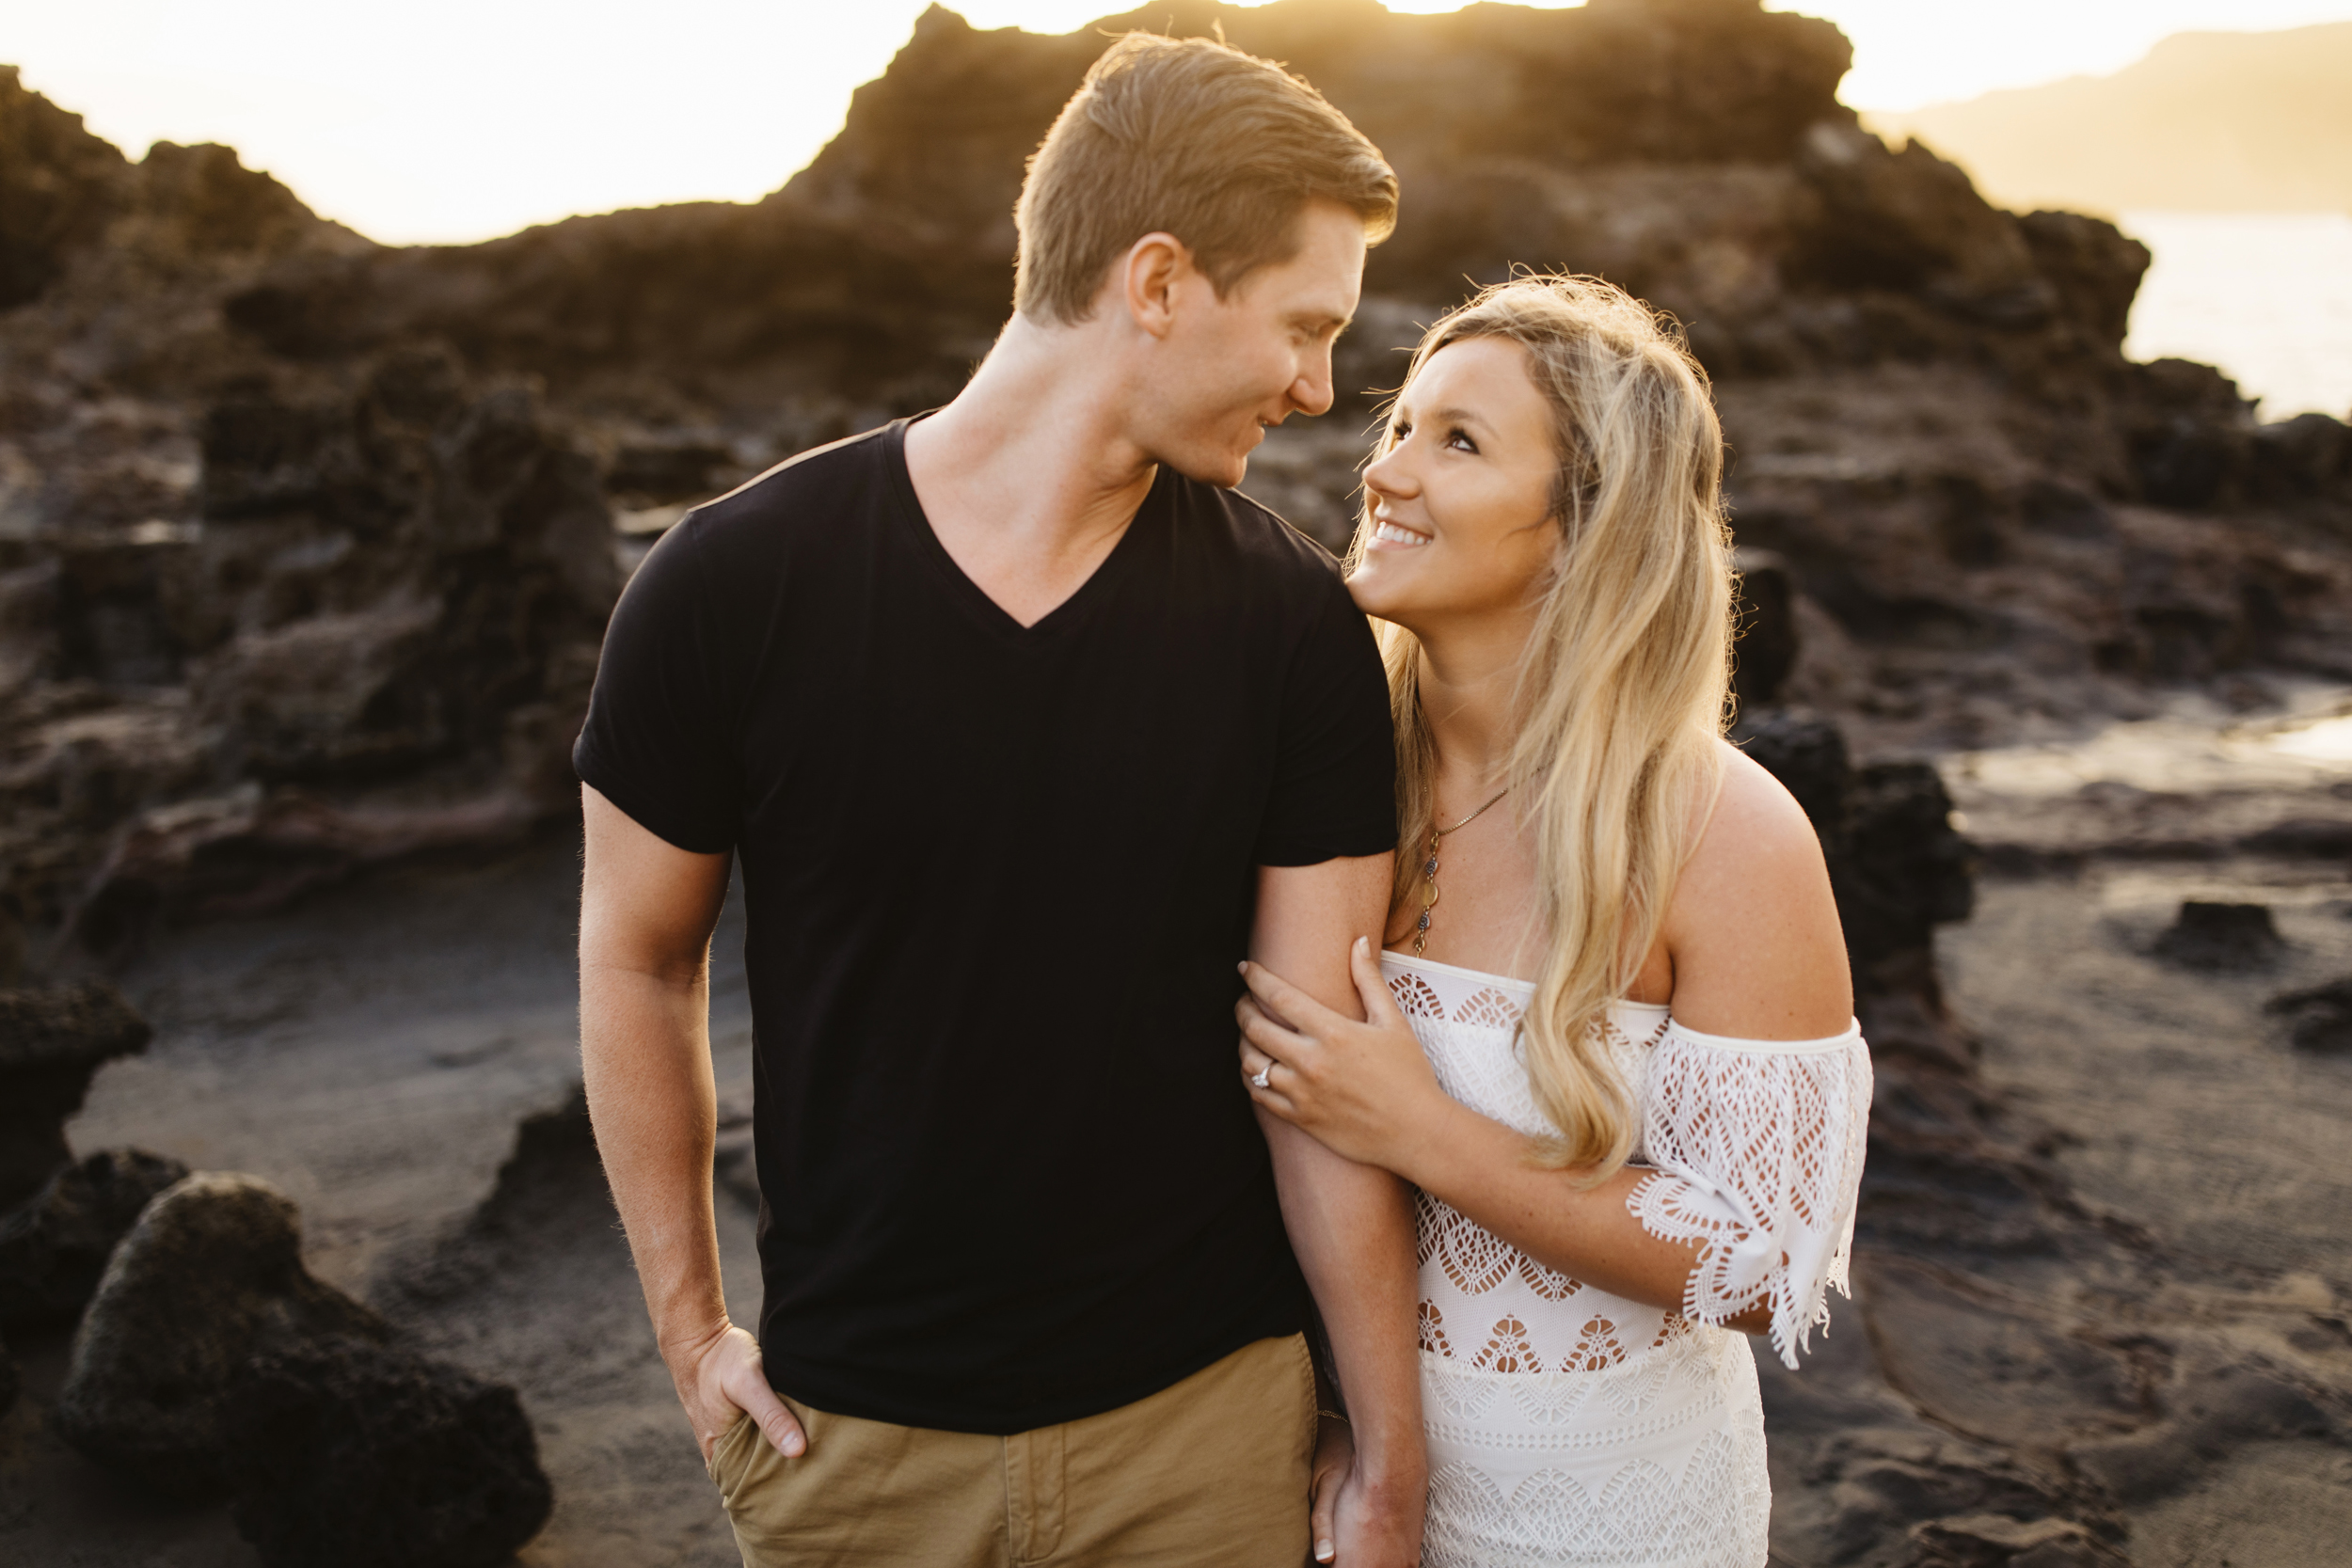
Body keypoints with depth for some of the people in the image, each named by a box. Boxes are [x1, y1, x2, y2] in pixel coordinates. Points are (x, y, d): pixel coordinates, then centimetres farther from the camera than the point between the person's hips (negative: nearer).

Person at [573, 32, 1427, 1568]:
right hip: (850, 1432, 0)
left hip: (1204, 1414, 1)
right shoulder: (734, 581, -12)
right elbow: (636, 961, 1)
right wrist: (693, 1334, 2)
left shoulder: (1293, 621, -9)